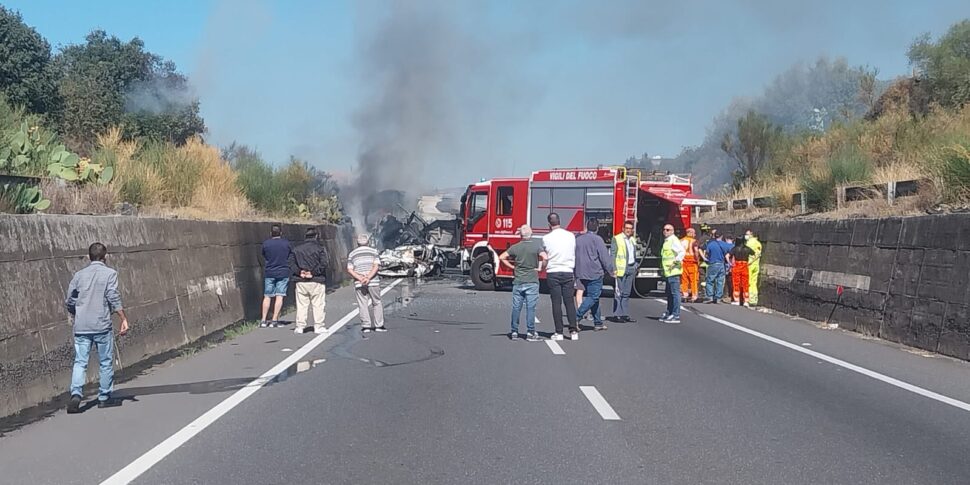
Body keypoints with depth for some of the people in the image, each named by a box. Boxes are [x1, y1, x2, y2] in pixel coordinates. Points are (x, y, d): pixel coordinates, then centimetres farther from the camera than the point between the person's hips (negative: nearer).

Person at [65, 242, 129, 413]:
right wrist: (124, 319, -11)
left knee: (80, 362, 2)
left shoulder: (79, 275, 10)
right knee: (105, 363, 9)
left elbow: (69, 302, 9)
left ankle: (76, 394, -16)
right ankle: (104, 398, 15)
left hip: (81, 327, 3)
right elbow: (114, 298, -12)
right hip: (101, 325, -3)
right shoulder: (109, 273, -1)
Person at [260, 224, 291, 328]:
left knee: (267, 296, 8)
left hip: (269, 273, 1)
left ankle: (263, 320, 5)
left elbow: (264, 257, 8)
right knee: (279, 296, -1)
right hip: (283, 273, -1)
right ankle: (274, 320, -5)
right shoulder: (286, 243, 1)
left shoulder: (266, 243, -1)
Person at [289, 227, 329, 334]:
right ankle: (319, 326, 2)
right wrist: (313, 272, -11)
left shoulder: (296, 249, 9)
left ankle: (300, 326, 5)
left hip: (301, 281, 3)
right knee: (318, 304, 2)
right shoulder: (319, 248, -3)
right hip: (317, 281, -3)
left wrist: (299, 272, -5)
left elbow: (291, 263, 3)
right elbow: (323, 264, -13)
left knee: (301, 305, 7)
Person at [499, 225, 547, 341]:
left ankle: (514, 332, 11)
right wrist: (540, 268, -4)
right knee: (530, 307, 0)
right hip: (532, 281, -2)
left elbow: (502, 258, 0)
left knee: (516, 307, 7)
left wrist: (512, 267, 6)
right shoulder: (536, 246, -3)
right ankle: (530, 332, 1)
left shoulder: (515, 247, 3)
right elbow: (544, 257, -18)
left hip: (518, 281, 2)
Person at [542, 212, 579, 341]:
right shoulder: (571, 236, 1)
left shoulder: (546, 238, -7)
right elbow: (574, 255, 12)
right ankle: (573, 331, 2)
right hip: (568, 272, 2)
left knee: (556, 303, 2)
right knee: (569, 302, 6)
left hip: (553, 272, -2)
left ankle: (559, 332, 2)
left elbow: (544, 255, 7)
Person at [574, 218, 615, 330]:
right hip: (595, 273, -7)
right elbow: (605, 257, -11)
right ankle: (576, 317, -18)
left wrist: (575, 272, 22)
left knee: (592, 296, 15)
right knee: (593, 297, -5)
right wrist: (610, 270, 1)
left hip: (581, 274, 7)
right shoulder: (597, 239, -10)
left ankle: (598, 322, 19)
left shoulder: (578, 239, 9)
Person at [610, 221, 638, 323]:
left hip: (631, 268, 6)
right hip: (621, 269, -6)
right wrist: (614, 269, -16)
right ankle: (616, 315, -3)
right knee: (618, 292, -5)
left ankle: (625, 314, 12)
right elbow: (612, 255, -9)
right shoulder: (617, 239, -5)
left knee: (627, 293, 8)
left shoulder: (633, 239, 16)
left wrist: (635, 268, 16)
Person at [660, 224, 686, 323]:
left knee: (675, 293, -8)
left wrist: (675, 262, -22)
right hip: (668, 272, 11)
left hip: (673, 271, -11)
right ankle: (669, 313, 25)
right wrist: (663, 264, 23)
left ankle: (676, 316, -7)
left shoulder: (674, 240, -11)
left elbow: (682, 252, -24)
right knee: (669, 293, 16)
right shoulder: (666, 241, 20)